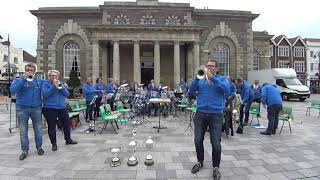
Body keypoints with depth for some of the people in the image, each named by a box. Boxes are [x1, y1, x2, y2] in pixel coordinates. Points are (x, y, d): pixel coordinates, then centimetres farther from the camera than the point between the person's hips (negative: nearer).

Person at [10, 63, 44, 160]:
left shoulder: (40, 81, 7)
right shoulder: (18, 80, 3)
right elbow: (12, 90, -15)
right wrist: (24, 79, -20)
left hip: (36, 108, 1)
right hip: (22, 109, 0)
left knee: (38, 129, 8)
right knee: (23, 131, 4)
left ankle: (39, 147, 25)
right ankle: (25, 150, 16)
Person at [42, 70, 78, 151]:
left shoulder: (61, 83, 11)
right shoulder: (45, 84, -1)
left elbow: (67, 94, 1)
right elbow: (45, 94, -16)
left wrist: (61, 86, -14)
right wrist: (54, 86, -22)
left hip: (62, 107, 5)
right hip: (49, 108, -4)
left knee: (67, 123, 10)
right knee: (51, 126, 3)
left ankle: (68, 139, 27)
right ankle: (54, 144, 17)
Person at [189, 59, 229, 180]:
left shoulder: (222, 79, 8)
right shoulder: (200, 79, 13)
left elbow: (227, 90, -12)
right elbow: (191, 91, 1)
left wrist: (213, 78, -18)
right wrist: (197, 78, -11)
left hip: (216, 115, -2)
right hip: (200, 114, 2)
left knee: (216, 144, -1)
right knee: (198, 141, 5)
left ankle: (216, 167, 21)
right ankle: (200, 162, 30)